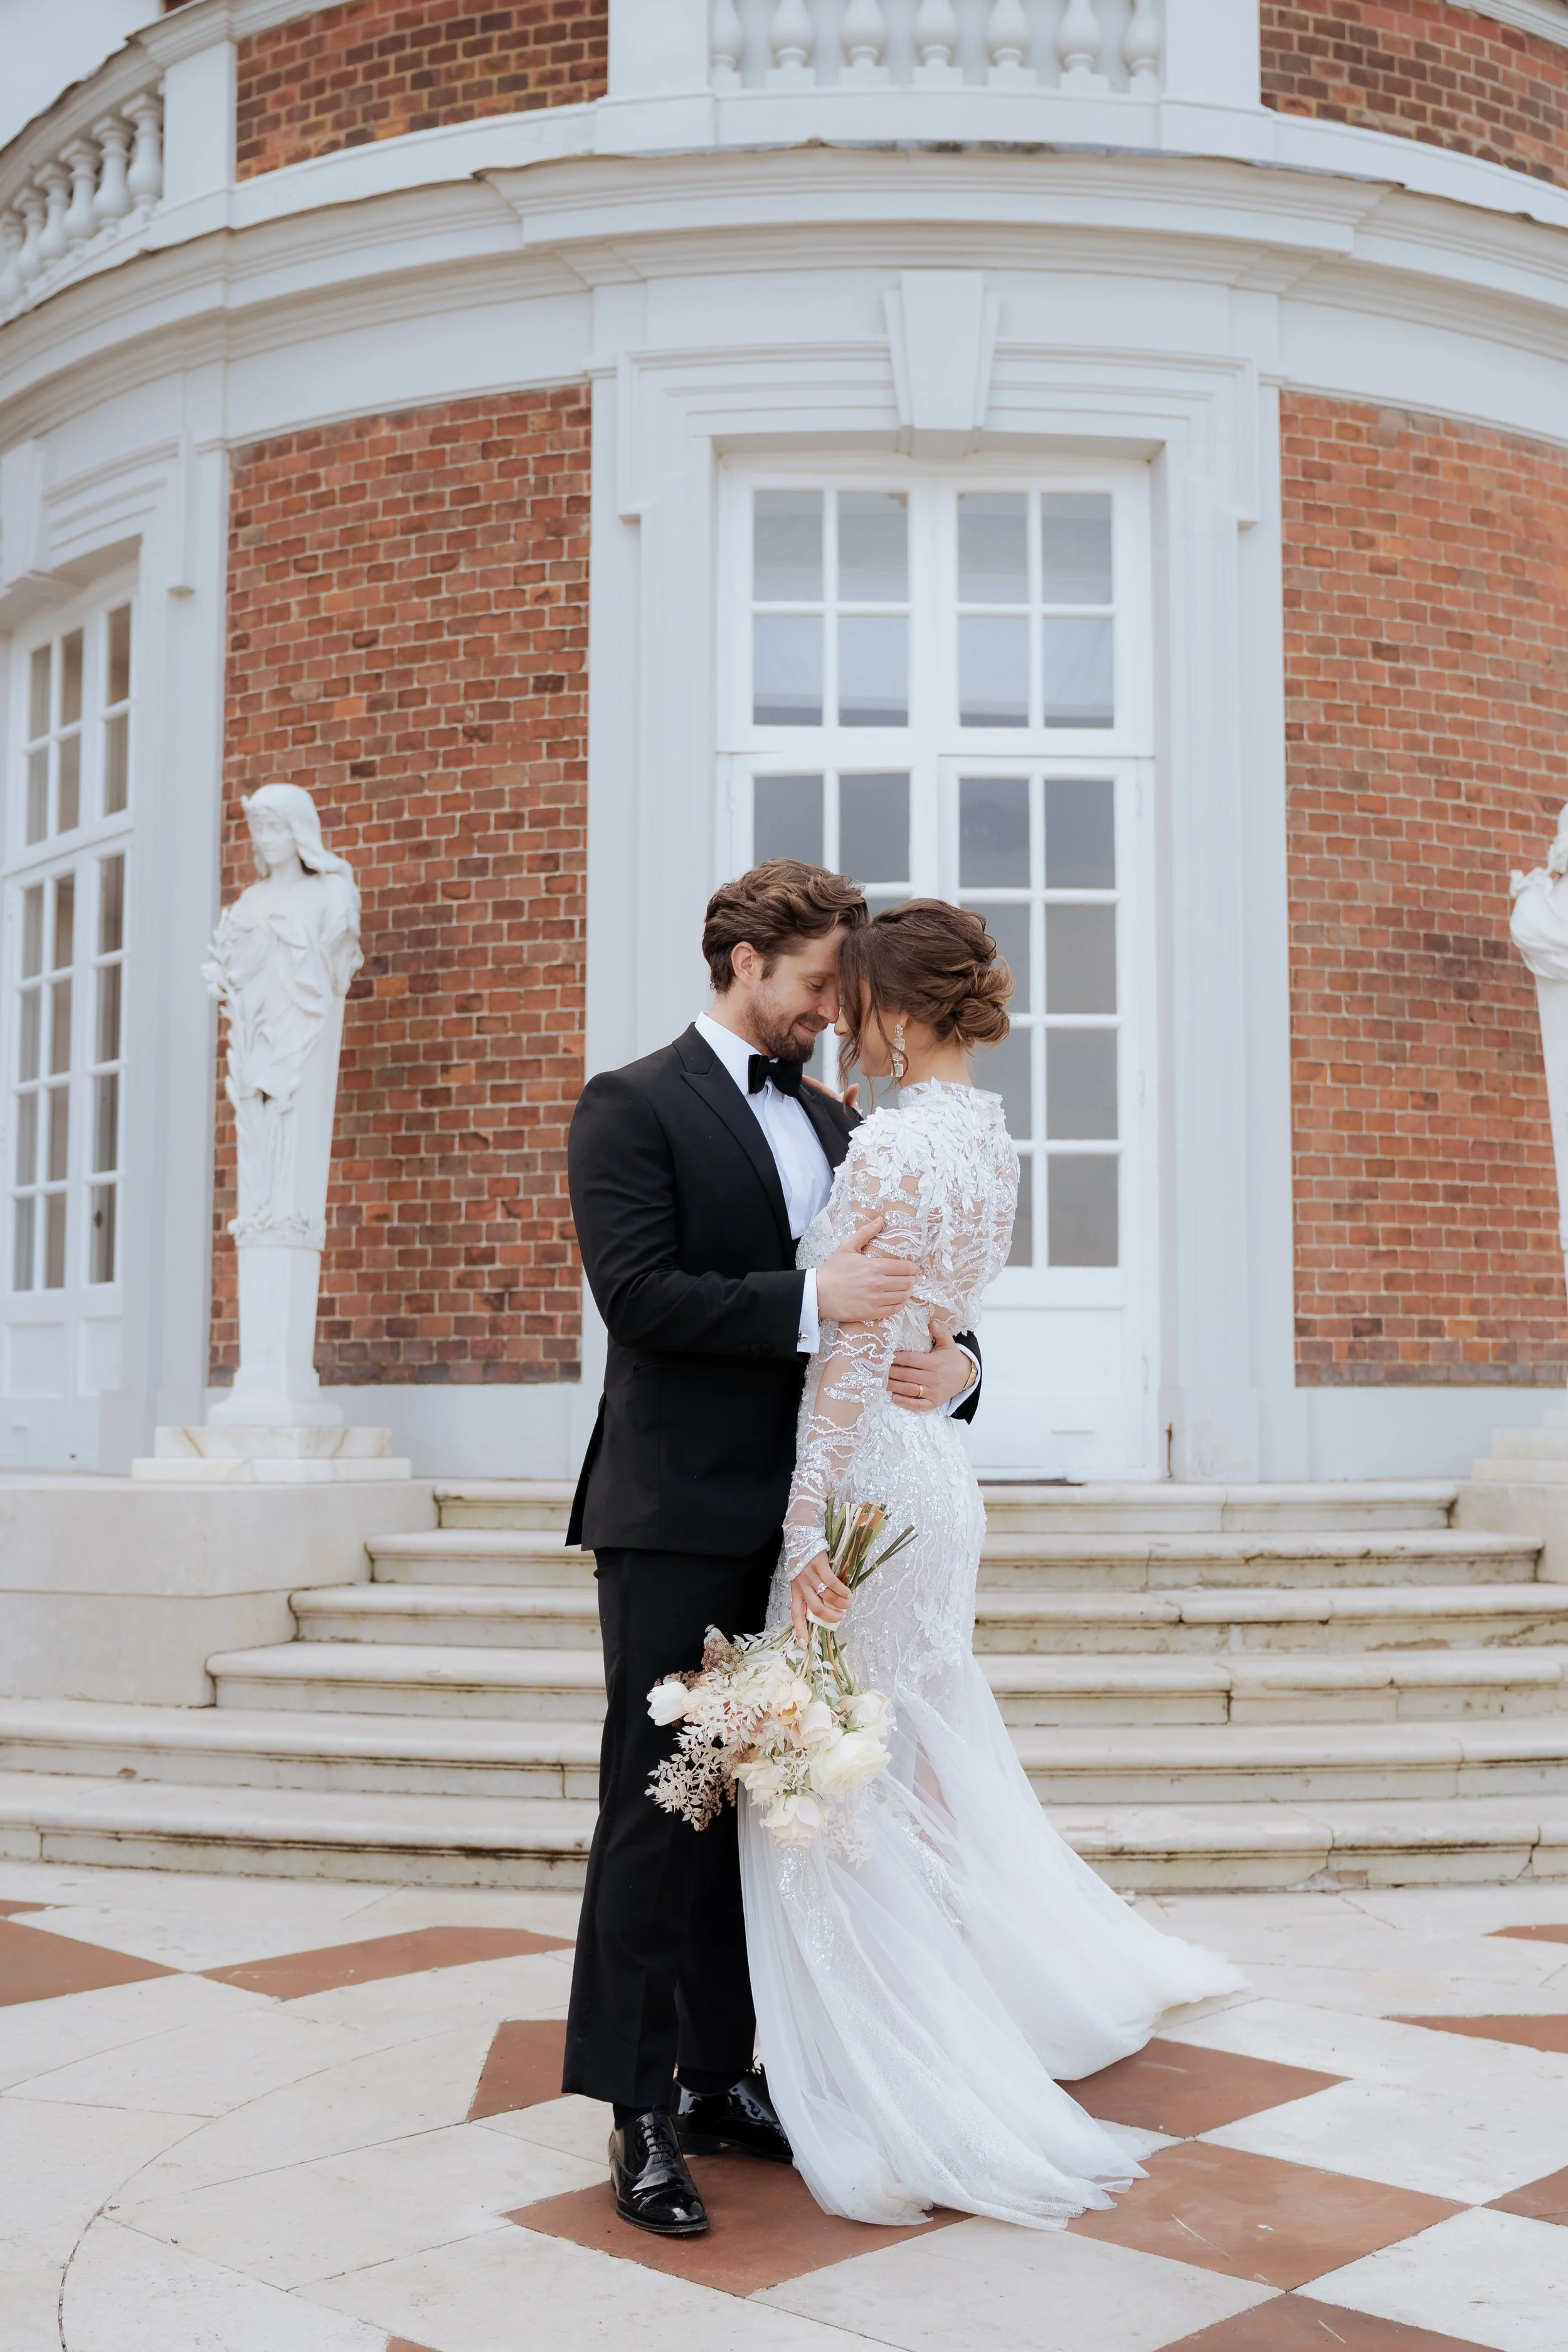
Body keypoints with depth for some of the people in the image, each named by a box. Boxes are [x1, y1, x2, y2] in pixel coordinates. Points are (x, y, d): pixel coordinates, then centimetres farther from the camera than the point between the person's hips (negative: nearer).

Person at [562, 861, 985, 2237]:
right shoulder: (634, 1107, -4)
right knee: (659, 1806, -2)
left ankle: (725, 2078, 23)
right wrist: (808, 1300, -25)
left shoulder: (833, 1123, 16)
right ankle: (641, 2114, 7)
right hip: (677, 1517, -6)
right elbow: (637, 1293, -16)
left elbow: (889, 1289, 15)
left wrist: (952, 1364, -7)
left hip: (796, 1519, 7)